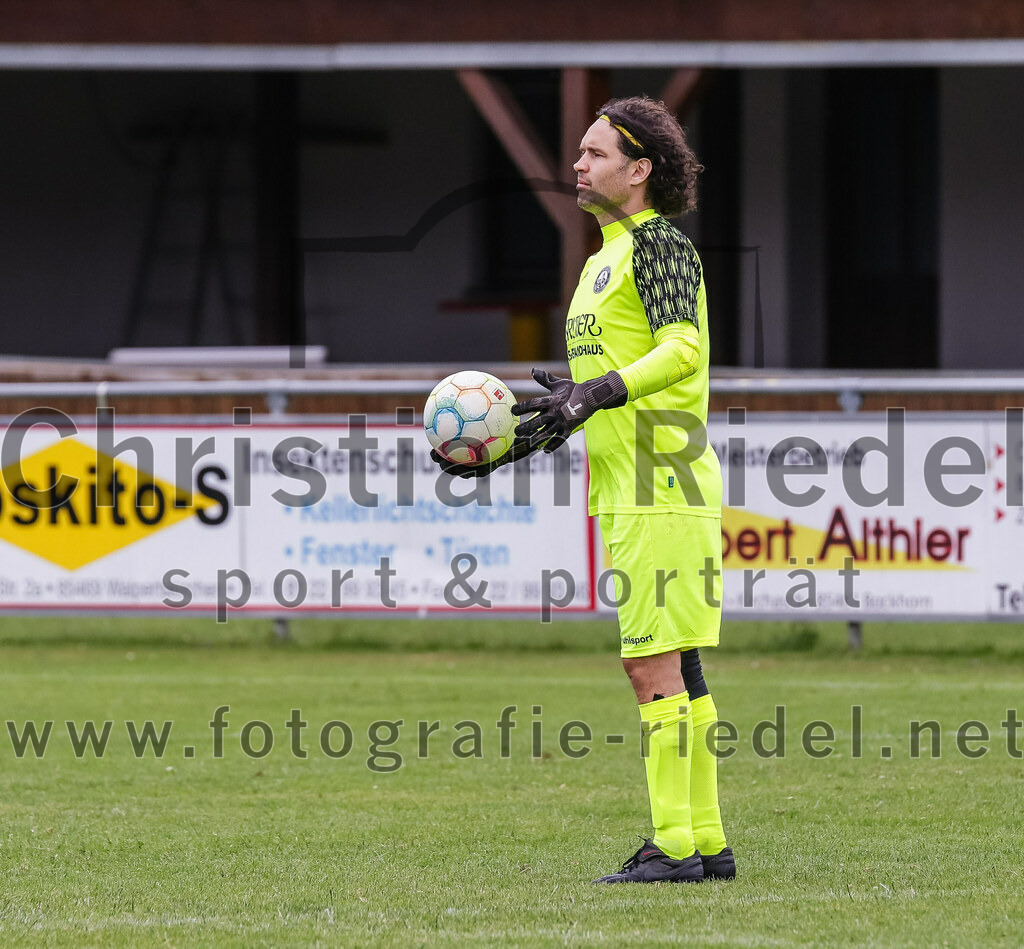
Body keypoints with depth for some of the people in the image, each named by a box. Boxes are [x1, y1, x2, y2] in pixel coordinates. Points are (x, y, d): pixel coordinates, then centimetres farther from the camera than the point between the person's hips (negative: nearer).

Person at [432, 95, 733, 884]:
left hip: (663, 485, -10)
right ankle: (706, 841, 13)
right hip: (631, 487, 10)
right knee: (673, 669, 10)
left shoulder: (659, 243, -8)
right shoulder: (605, 260, 21)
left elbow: (682, 351, -22)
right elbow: (594, 394, 25)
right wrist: (505, 446, 18)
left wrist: (598, 393, -32)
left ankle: (674, 845, -13)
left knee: (656, 665, -12)